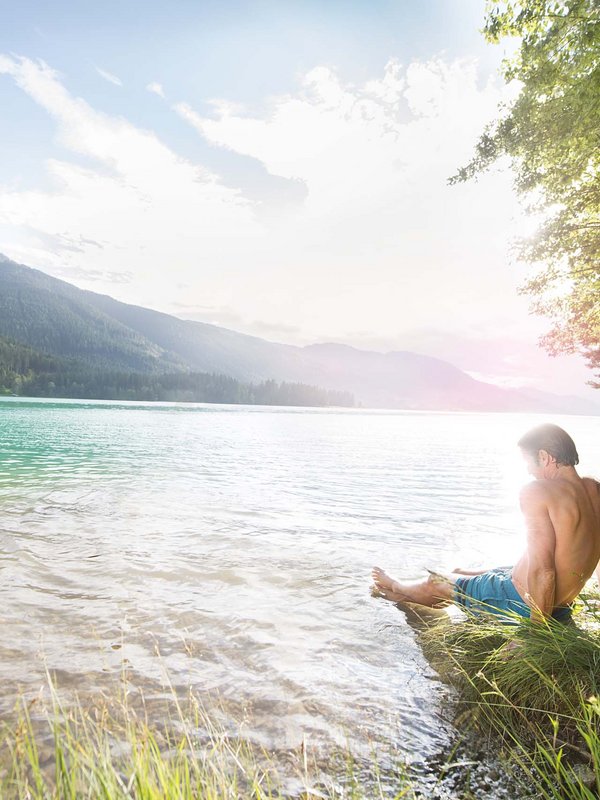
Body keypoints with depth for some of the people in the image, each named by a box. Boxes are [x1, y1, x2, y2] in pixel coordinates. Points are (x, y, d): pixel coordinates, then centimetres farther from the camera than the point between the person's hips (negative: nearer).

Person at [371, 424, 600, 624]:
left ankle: (397, 589, 51)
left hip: (522, 603, -8)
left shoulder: (537, 492, -25)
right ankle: (404, 595, 52)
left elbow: (542, 569, -29)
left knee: (436, 584, 19)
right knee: (462, 574, 29)